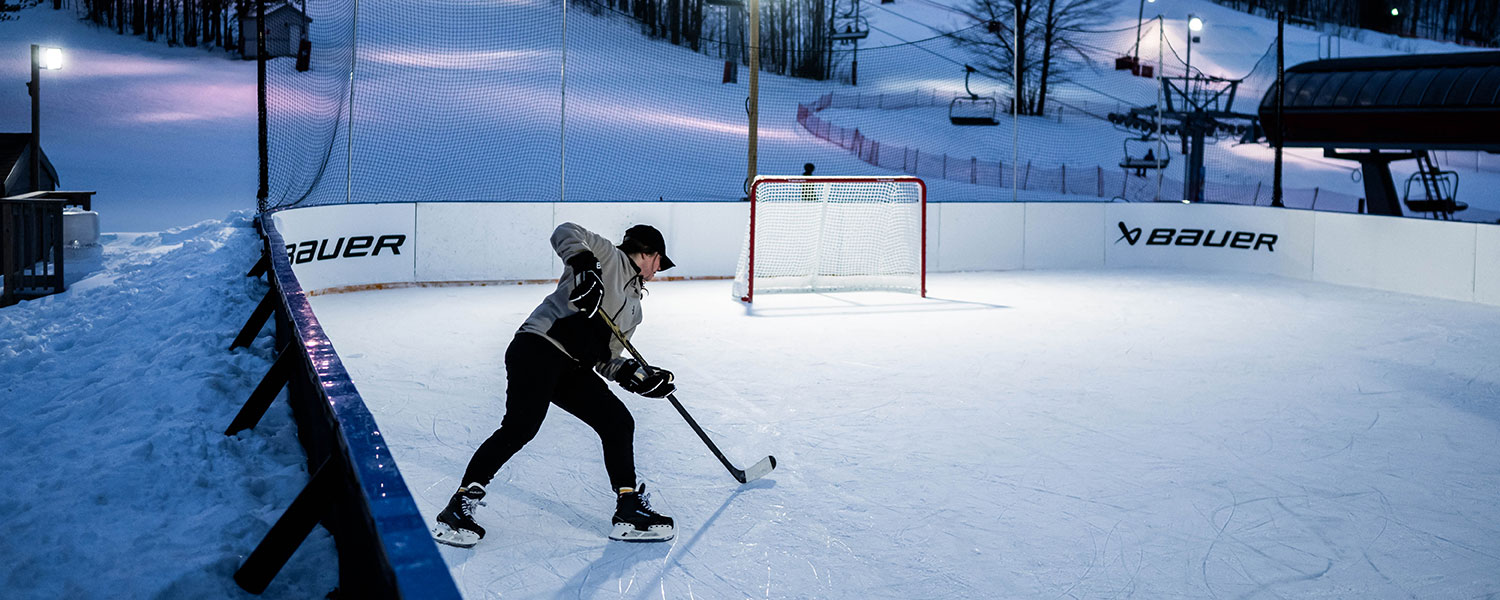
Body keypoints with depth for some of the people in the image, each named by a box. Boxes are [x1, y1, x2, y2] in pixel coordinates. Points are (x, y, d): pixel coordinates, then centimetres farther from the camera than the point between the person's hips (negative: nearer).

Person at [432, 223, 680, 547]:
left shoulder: (634, 307, 28)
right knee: (521, 427, -20)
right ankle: (460, 505, -14)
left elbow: (604, 359, 22)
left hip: (573, 368, 9)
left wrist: (638, 375, 4)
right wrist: (585, 266, -25)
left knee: (618, 422, 1)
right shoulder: (610, 257, 7)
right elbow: (566, 233, -8)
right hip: (539, 348, -9)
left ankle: (629, 508, 8)